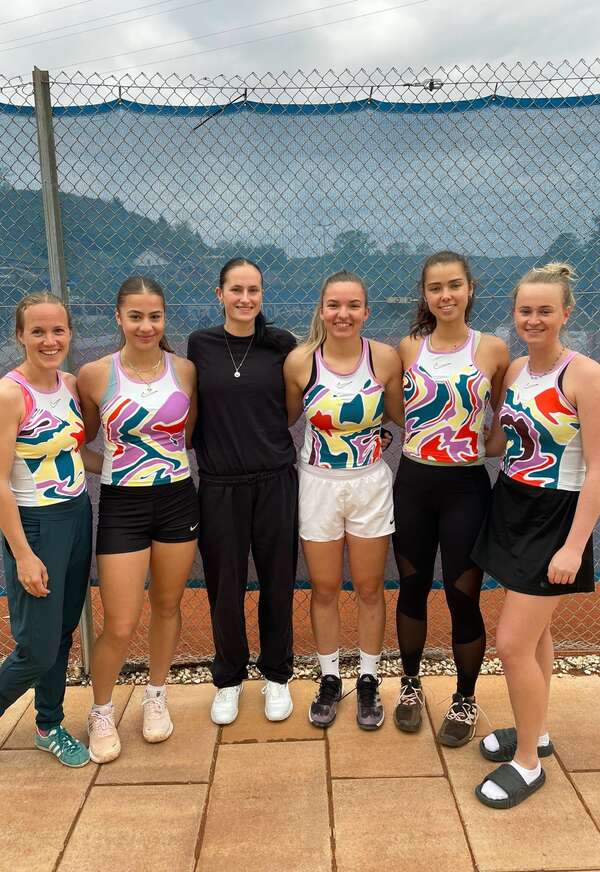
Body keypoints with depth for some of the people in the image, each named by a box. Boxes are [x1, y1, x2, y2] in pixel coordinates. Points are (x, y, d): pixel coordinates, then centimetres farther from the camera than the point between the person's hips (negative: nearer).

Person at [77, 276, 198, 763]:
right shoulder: (95, 374, -7)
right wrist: (118, 466, -2)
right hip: (122, 507, -2)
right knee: (120, 627, 1)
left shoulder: (184, 370, -2)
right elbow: (84, 437, 7)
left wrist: (162, 456, 2)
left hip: (177, 502, 2)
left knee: (167, 607, 16)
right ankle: (101, 714, 29)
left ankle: (156, 698, 39)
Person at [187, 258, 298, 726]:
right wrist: (203, 449, 4)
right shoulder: (200, 344, 1)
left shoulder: (282, 343, 0)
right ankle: (229, 679, 33)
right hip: (219, 484, 0)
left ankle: (277, 677, 32)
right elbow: (193, 409, 10)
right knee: (225, 587, 10)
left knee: (277, 583, 11)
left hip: (275, 481, 0)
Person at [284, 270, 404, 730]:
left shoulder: (385, 357, -10)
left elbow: (399, 415, 5)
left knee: (369, 589, 12)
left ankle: (368, 682, 32)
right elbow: (287, 418, 4)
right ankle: (329, 679, 33)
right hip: (318, 484, 0)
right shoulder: (300, 360, -10)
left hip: (370, 483, 0)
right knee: (325, 589, 13)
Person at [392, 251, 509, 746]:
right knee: (412, 589, 14)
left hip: (466, 487, -2)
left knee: (463, 599, 5)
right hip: (413, 484, 2)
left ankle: (465, 700, 28)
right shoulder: (408, 348, 1)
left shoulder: (492, 350, -4)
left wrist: (486, 442, -9)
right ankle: (411, 684, 36)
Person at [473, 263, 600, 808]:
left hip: (555, 518, -7)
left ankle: (528, 763, 16)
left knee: (512, 643, -4)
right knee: (535, 633, 20)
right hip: (512, 509, 7)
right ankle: (536, 732, 38)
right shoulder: (514, 370, 5)